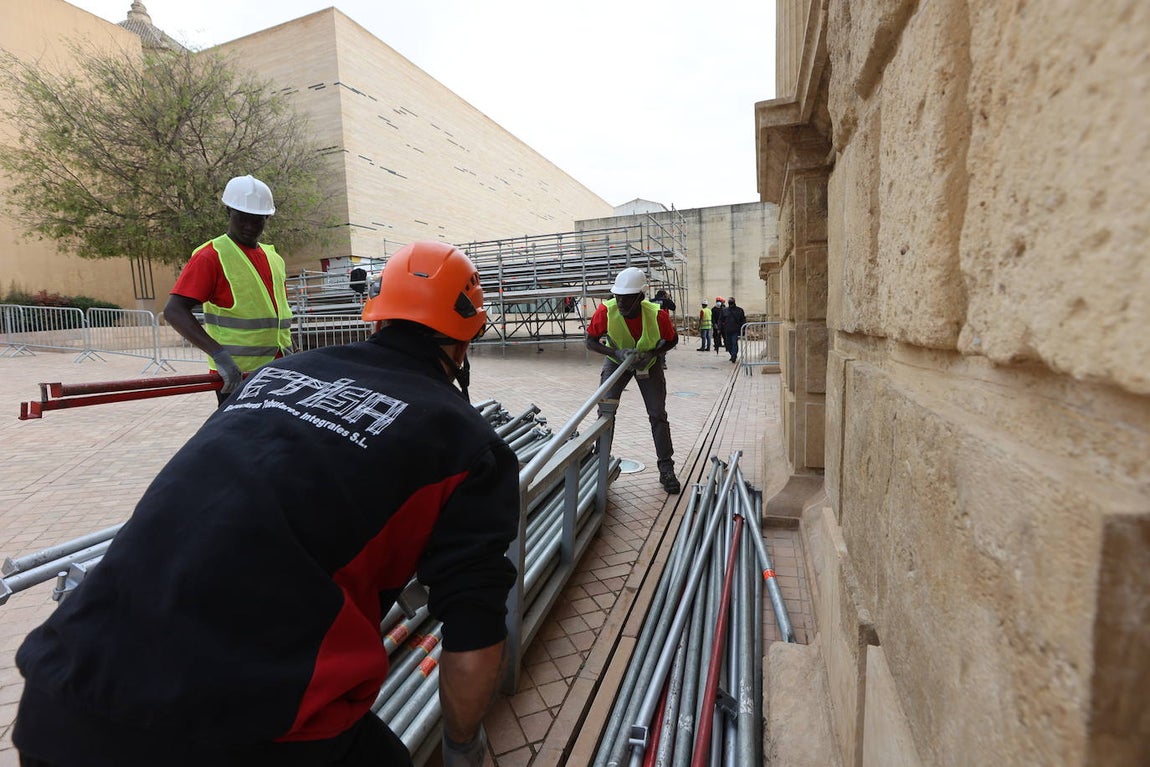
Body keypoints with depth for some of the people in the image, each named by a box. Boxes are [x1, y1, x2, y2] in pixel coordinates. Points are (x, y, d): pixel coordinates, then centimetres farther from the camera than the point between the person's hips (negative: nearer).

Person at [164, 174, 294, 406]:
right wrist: (219, 354, -27)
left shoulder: (273, 257, 14)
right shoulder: (211, 256, -6)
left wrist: (287, 349, 10)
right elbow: (174, 311, -15)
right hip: (236, 375, -6)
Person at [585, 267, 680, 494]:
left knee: (658, 415, -2)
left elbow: (672, 340, -11)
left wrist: (652, 354, -29)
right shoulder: (606, 311, -31)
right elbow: (591, 341, -18)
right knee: (605, 412, -7)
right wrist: (616, 353, -34)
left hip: (649, 364, 0)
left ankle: (666, 469, 10)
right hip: (616, 361, 1)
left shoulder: (657, 315, -32)